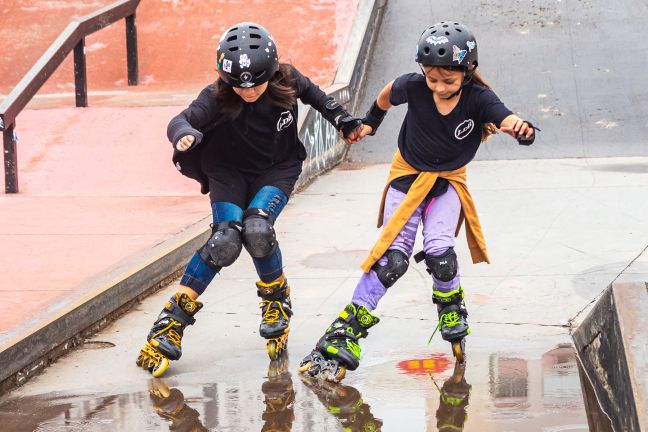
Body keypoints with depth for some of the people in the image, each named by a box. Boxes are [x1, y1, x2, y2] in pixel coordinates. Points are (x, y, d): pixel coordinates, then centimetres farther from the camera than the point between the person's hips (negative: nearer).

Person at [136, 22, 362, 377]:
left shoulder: (287, 81, -18)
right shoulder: (217, 97, -25)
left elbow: (314, 95, 5)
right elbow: (180, 121, -39)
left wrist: (343, 120, 11)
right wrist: (185, 134, -61)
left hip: (277, 170, 1)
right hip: (229, 171, -1)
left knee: (257, 230, -27)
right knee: (225, 241, -22)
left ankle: (276, 297, 3)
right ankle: (173, 319, -12)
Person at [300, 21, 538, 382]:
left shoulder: (478, 98, -25)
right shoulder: (413, 86, -21)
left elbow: (507, 119, -44)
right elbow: (387, 96, 3)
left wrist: (522, 128, -66)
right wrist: (370, 122, 17)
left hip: (448, 181, 0)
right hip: (408, 175, 1)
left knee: (439, 249, -24)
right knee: (393, 257, -12)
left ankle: (452, 311, 7)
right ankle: (345, 335, -8)